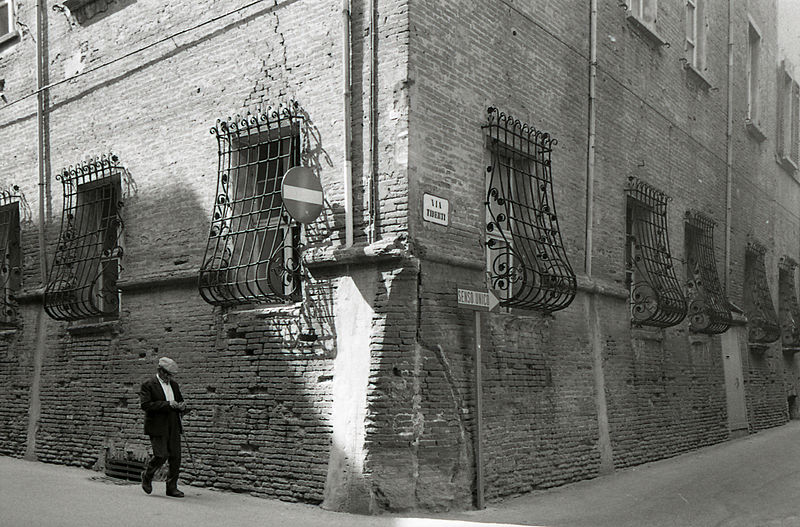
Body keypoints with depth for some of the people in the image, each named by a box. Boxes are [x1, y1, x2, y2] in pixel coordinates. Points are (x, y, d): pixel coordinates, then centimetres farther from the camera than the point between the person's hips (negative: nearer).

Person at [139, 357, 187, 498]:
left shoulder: (174, 385, 15)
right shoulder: (148, 385, -5)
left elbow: (180, 402, 26)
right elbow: (145, 405, -16)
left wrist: (182, 407, 0)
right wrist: (168, 404, -21)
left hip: (173, 427, 6)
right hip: (157, 427, -6)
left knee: (175, 457, 2)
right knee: (161, 455, -10)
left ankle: (172, 488, 11)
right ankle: (147, 476, 19)